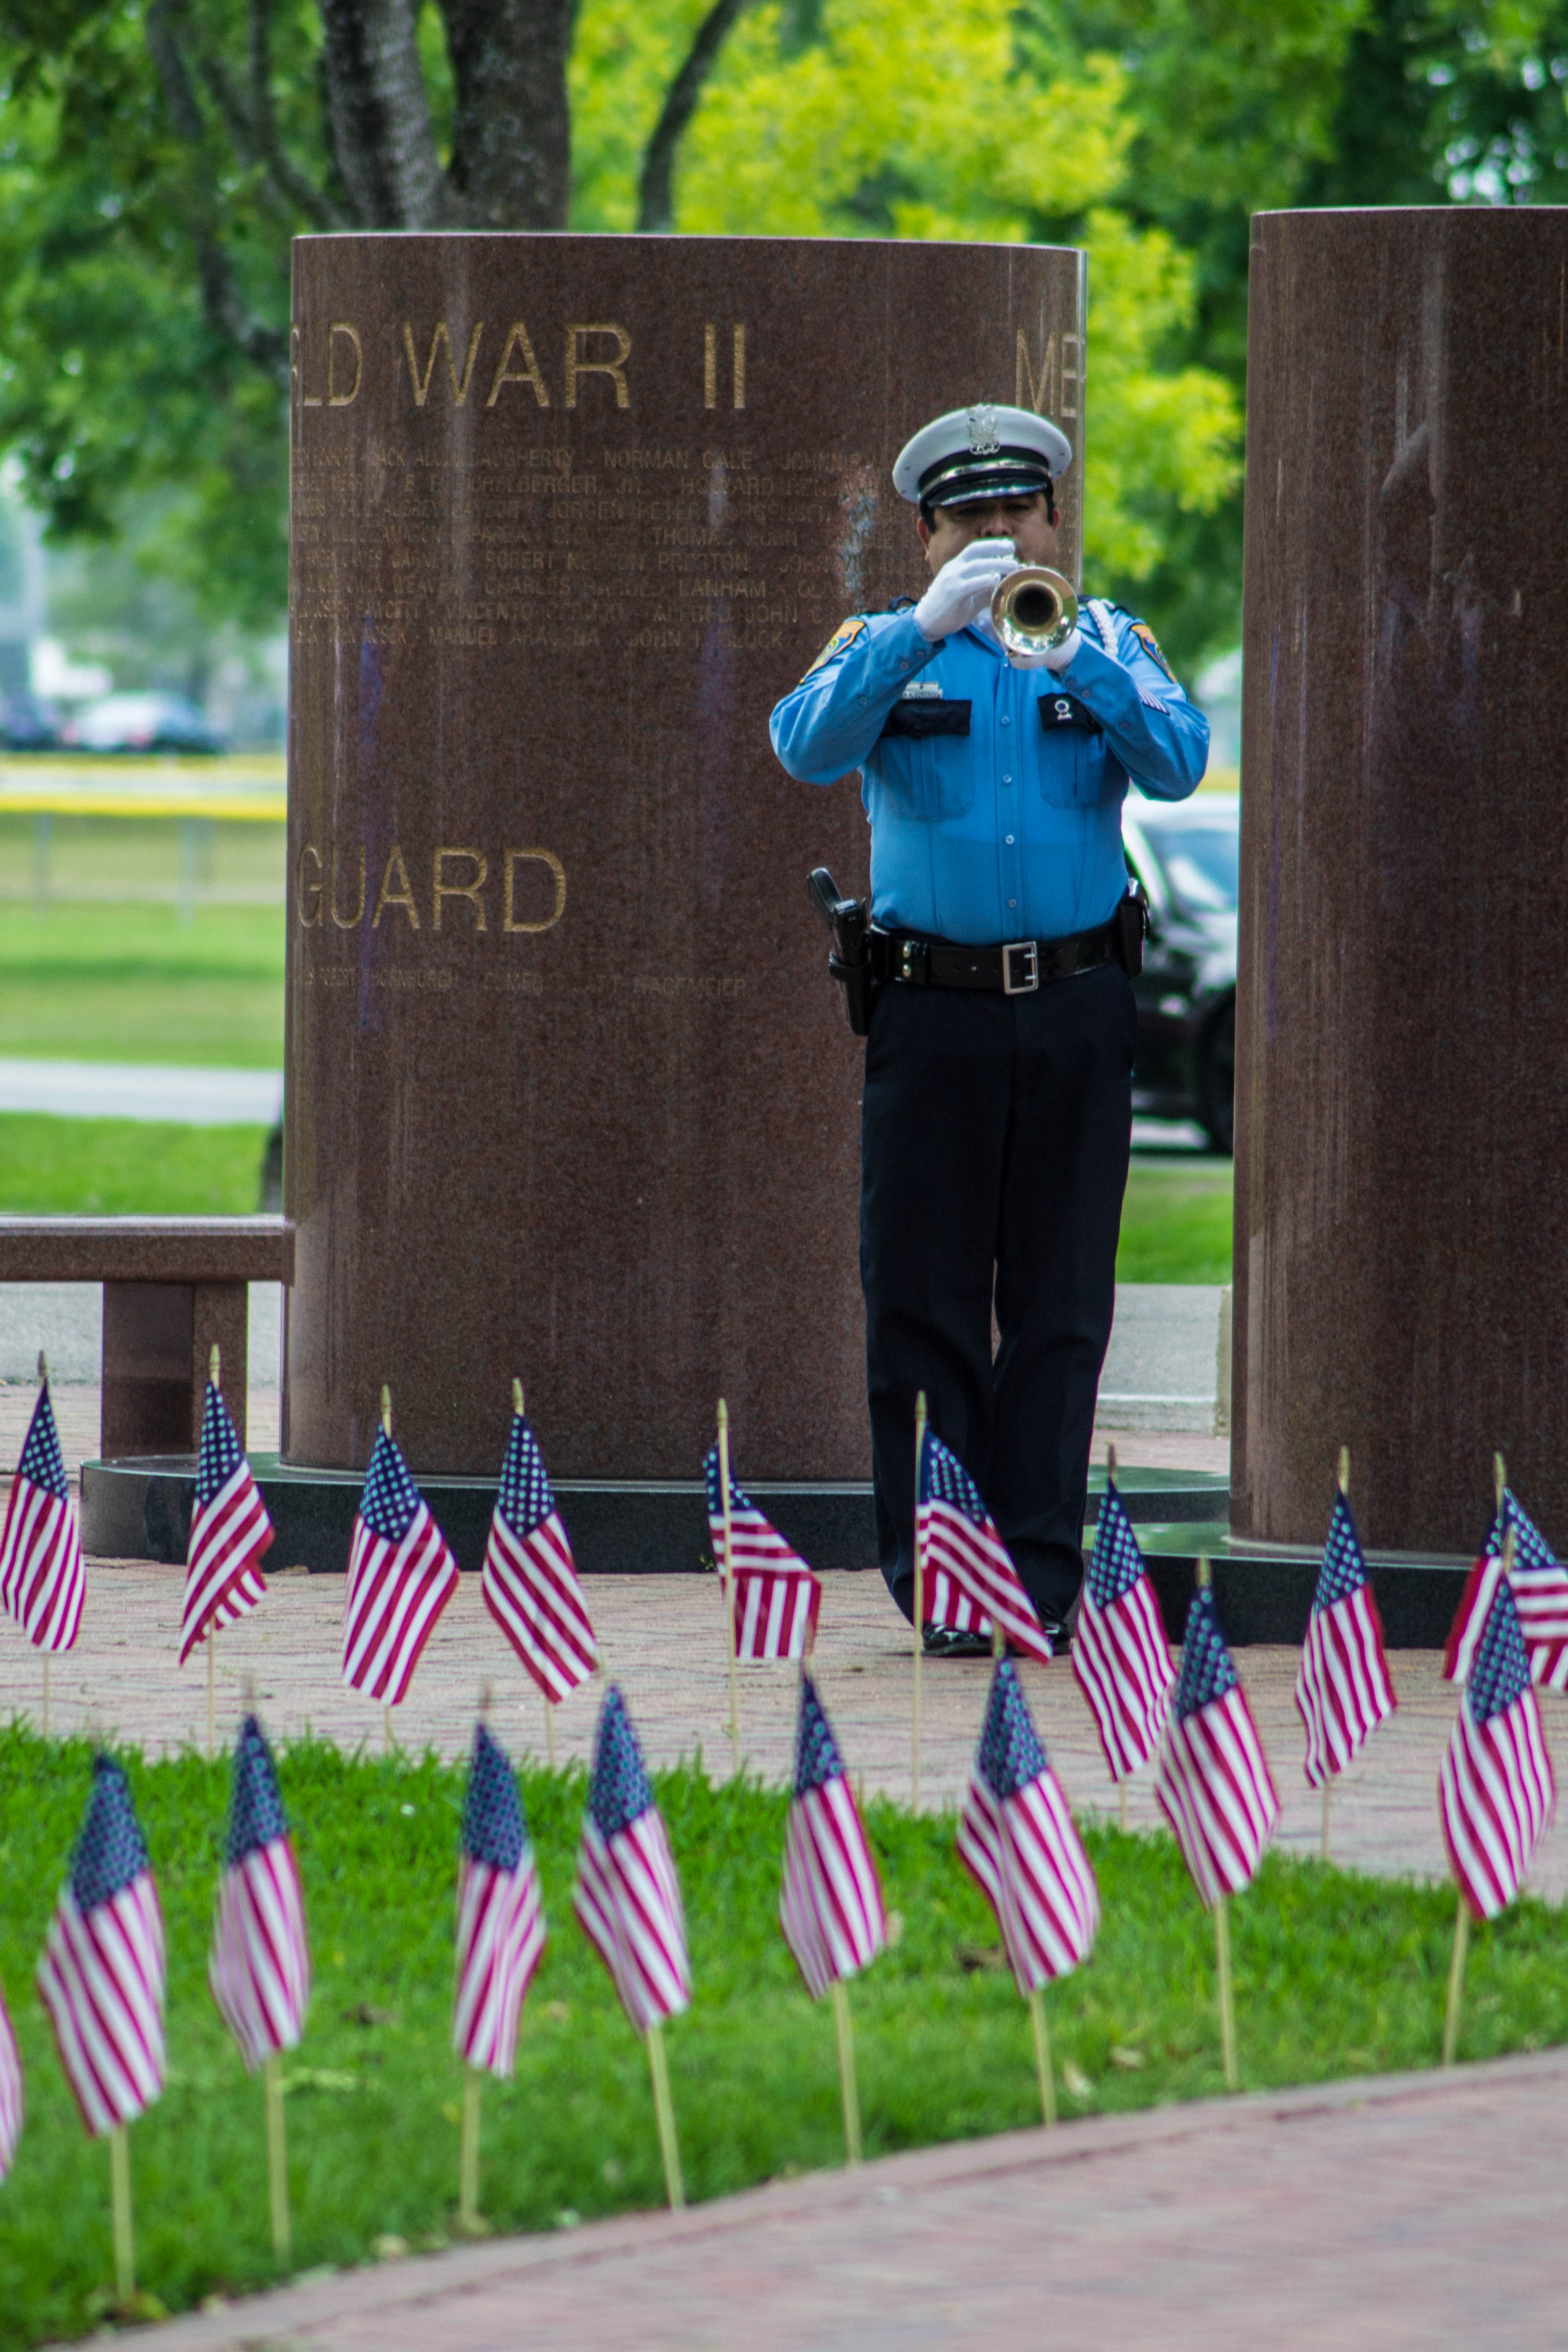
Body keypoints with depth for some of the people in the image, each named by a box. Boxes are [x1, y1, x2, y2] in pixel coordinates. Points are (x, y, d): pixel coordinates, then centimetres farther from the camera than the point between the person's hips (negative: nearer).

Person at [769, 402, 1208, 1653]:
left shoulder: (1107, 641, 11)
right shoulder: (884, 646, 9)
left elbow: (1179, 765, -5)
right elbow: (809, 748, -10)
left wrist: (1077, 660, -20)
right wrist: (924, 629, -19)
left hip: (1077, 1014, 1)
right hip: (932, 1009, 0)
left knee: (1060, 1303, 1)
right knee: (924, 1300, -2)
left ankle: (1042, 1576, 6)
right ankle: (934, 1581, 3)